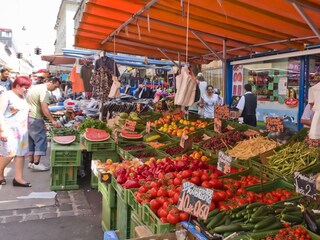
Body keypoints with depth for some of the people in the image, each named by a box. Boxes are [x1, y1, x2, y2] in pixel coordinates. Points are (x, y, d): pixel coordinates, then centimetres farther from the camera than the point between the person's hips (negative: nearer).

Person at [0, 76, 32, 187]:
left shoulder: (22, 96, 15)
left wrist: (26, 128, 20)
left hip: (21, 130, 8)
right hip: (9, 129, -8)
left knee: (20, 154, 4)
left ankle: (18, 178, 8)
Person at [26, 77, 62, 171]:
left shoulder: (35, 87, 16)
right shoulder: (44, 91, -15)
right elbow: (44, 109, -22)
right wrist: (53, 121, -20)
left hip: (27, 117, 10)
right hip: (35, 119, -10)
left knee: (31, 140, 14)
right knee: (41, 140, -2)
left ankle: (31, 162, 21)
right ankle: (36, 164, -1)